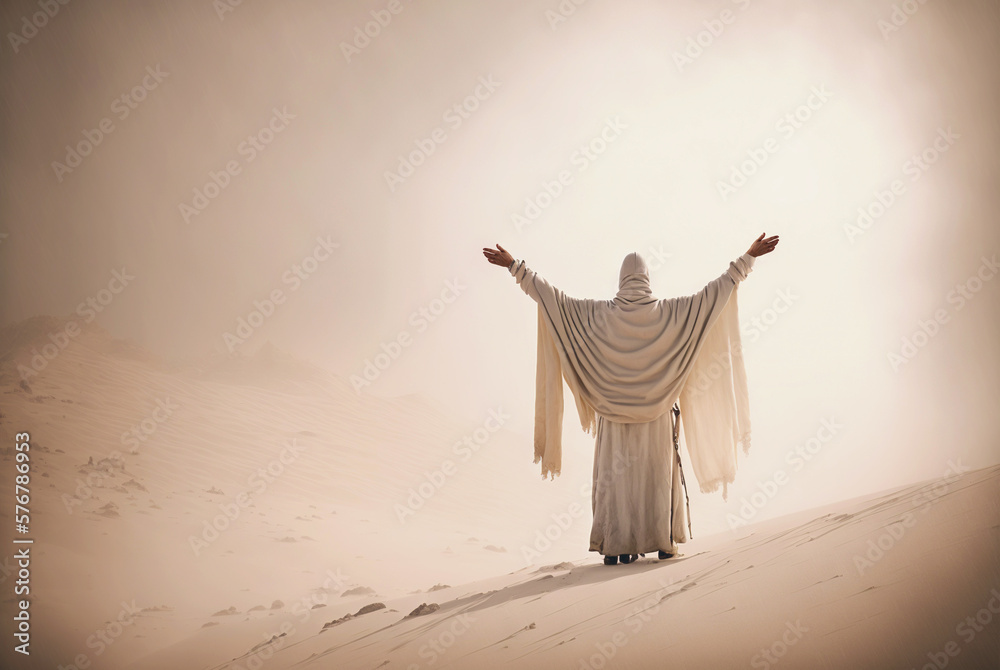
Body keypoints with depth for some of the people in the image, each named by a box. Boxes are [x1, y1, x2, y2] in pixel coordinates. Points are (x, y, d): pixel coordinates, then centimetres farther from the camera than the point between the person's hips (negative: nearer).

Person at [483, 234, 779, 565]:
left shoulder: (598, 313, -4)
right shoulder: (669, 312, -4)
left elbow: (554, 297, -3)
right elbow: (714, 290, 1)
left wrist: (515, 266, 4)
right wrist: (748, 258, 9)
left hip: (613, 410, 0)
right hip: (657, 412, 0)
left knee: (614, 476, 4)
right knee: (657, 475, 9)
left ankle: (617, 546, 2)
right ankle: (662, 542, 10)